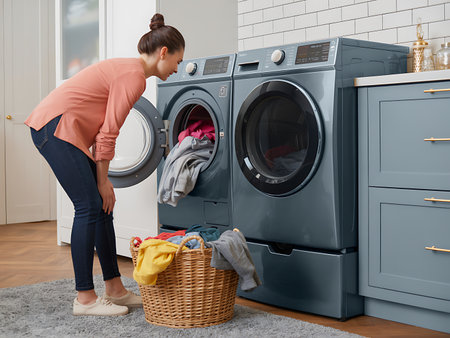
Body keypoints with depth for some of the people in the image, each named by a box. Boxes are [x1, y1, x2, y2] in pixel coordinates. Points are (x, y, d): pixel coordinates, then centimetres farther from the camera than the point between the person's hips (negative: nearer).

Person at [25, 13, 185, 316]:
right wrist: (103, 180, -8)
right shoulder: (134, 76, -14)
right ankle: (85, 299, -2)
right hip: (57, 126, -10)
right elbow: (108, 133, -16)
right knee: (90, 206, -9)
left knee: (102, 207, 9)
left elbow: (102, 129, 16)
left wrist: (101, 178, 12)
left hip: (67, 130, 10)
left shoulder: (127, 69, 17)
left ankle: (115, 290, 16)